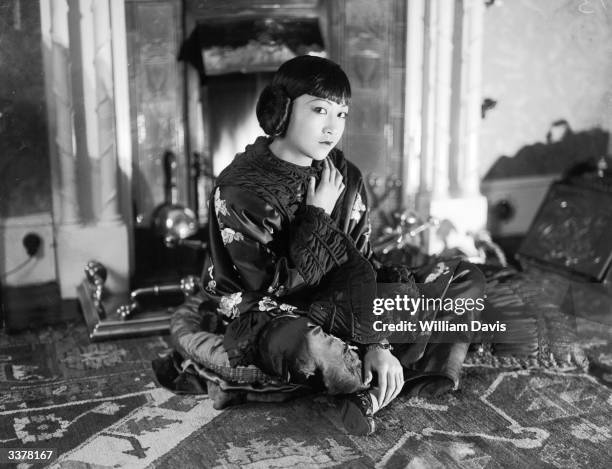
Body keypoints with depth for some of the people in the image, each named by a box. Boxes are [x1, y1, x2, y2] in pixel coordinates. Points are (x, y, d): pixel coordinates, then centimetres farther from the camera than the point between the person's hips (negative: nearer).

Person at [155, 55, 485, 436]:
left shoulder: (346, 178, -1)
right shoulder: (240, 190, -19)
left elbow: (360, 265, -4)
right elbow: (279, 287, -21)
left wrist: (378, 343, -19)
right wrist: (318, 216, -21)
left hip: (334, 304, 7)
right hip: (258, 316, -6)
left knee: (466, 280, 0)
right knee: (312, 348, -45)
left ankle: (374, 392, -18)